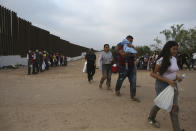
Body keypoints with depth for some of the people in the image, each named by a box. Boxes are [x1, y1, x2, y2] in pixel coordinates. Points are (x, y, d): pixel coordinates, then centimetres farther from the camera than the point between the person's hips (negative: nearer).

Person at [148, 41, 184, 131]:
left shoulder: (174, 59, 6)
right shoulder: (161, 60, -17)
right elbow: (152, 73, -17)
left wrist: (177, 77, -1)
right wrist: (168, 80, -23)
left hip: (172, 85, 6)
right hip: (162, 84, -6)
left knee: (174, 107, 4)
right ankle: (151, 118, 38)